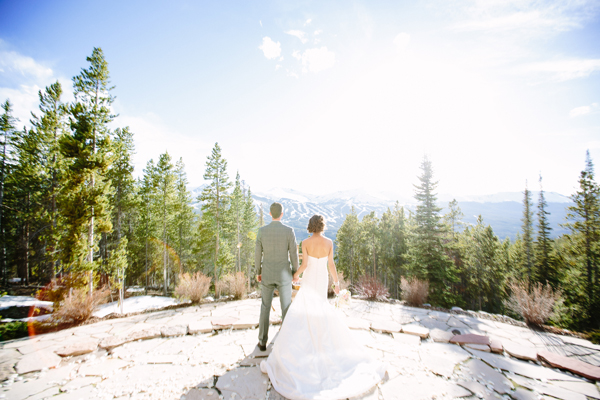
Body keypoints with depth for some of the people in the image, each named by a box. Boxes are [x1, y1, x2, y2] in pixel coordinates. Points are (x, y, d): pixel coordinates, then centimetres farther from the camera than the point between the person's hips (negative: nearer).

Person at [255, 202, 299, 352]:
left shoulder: (262, 230, -8)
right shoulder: (289, 231, -15)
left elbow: (257, 254, -2)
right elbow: (294, 254, -10)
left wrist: (258, 272, 12)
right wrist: (295, 272, 6)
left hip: (267, 275, 2)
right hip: (283, 275, -2)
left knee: (265, 308, 17)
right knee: (286, 308, 13)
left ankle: (263, 342, 27)